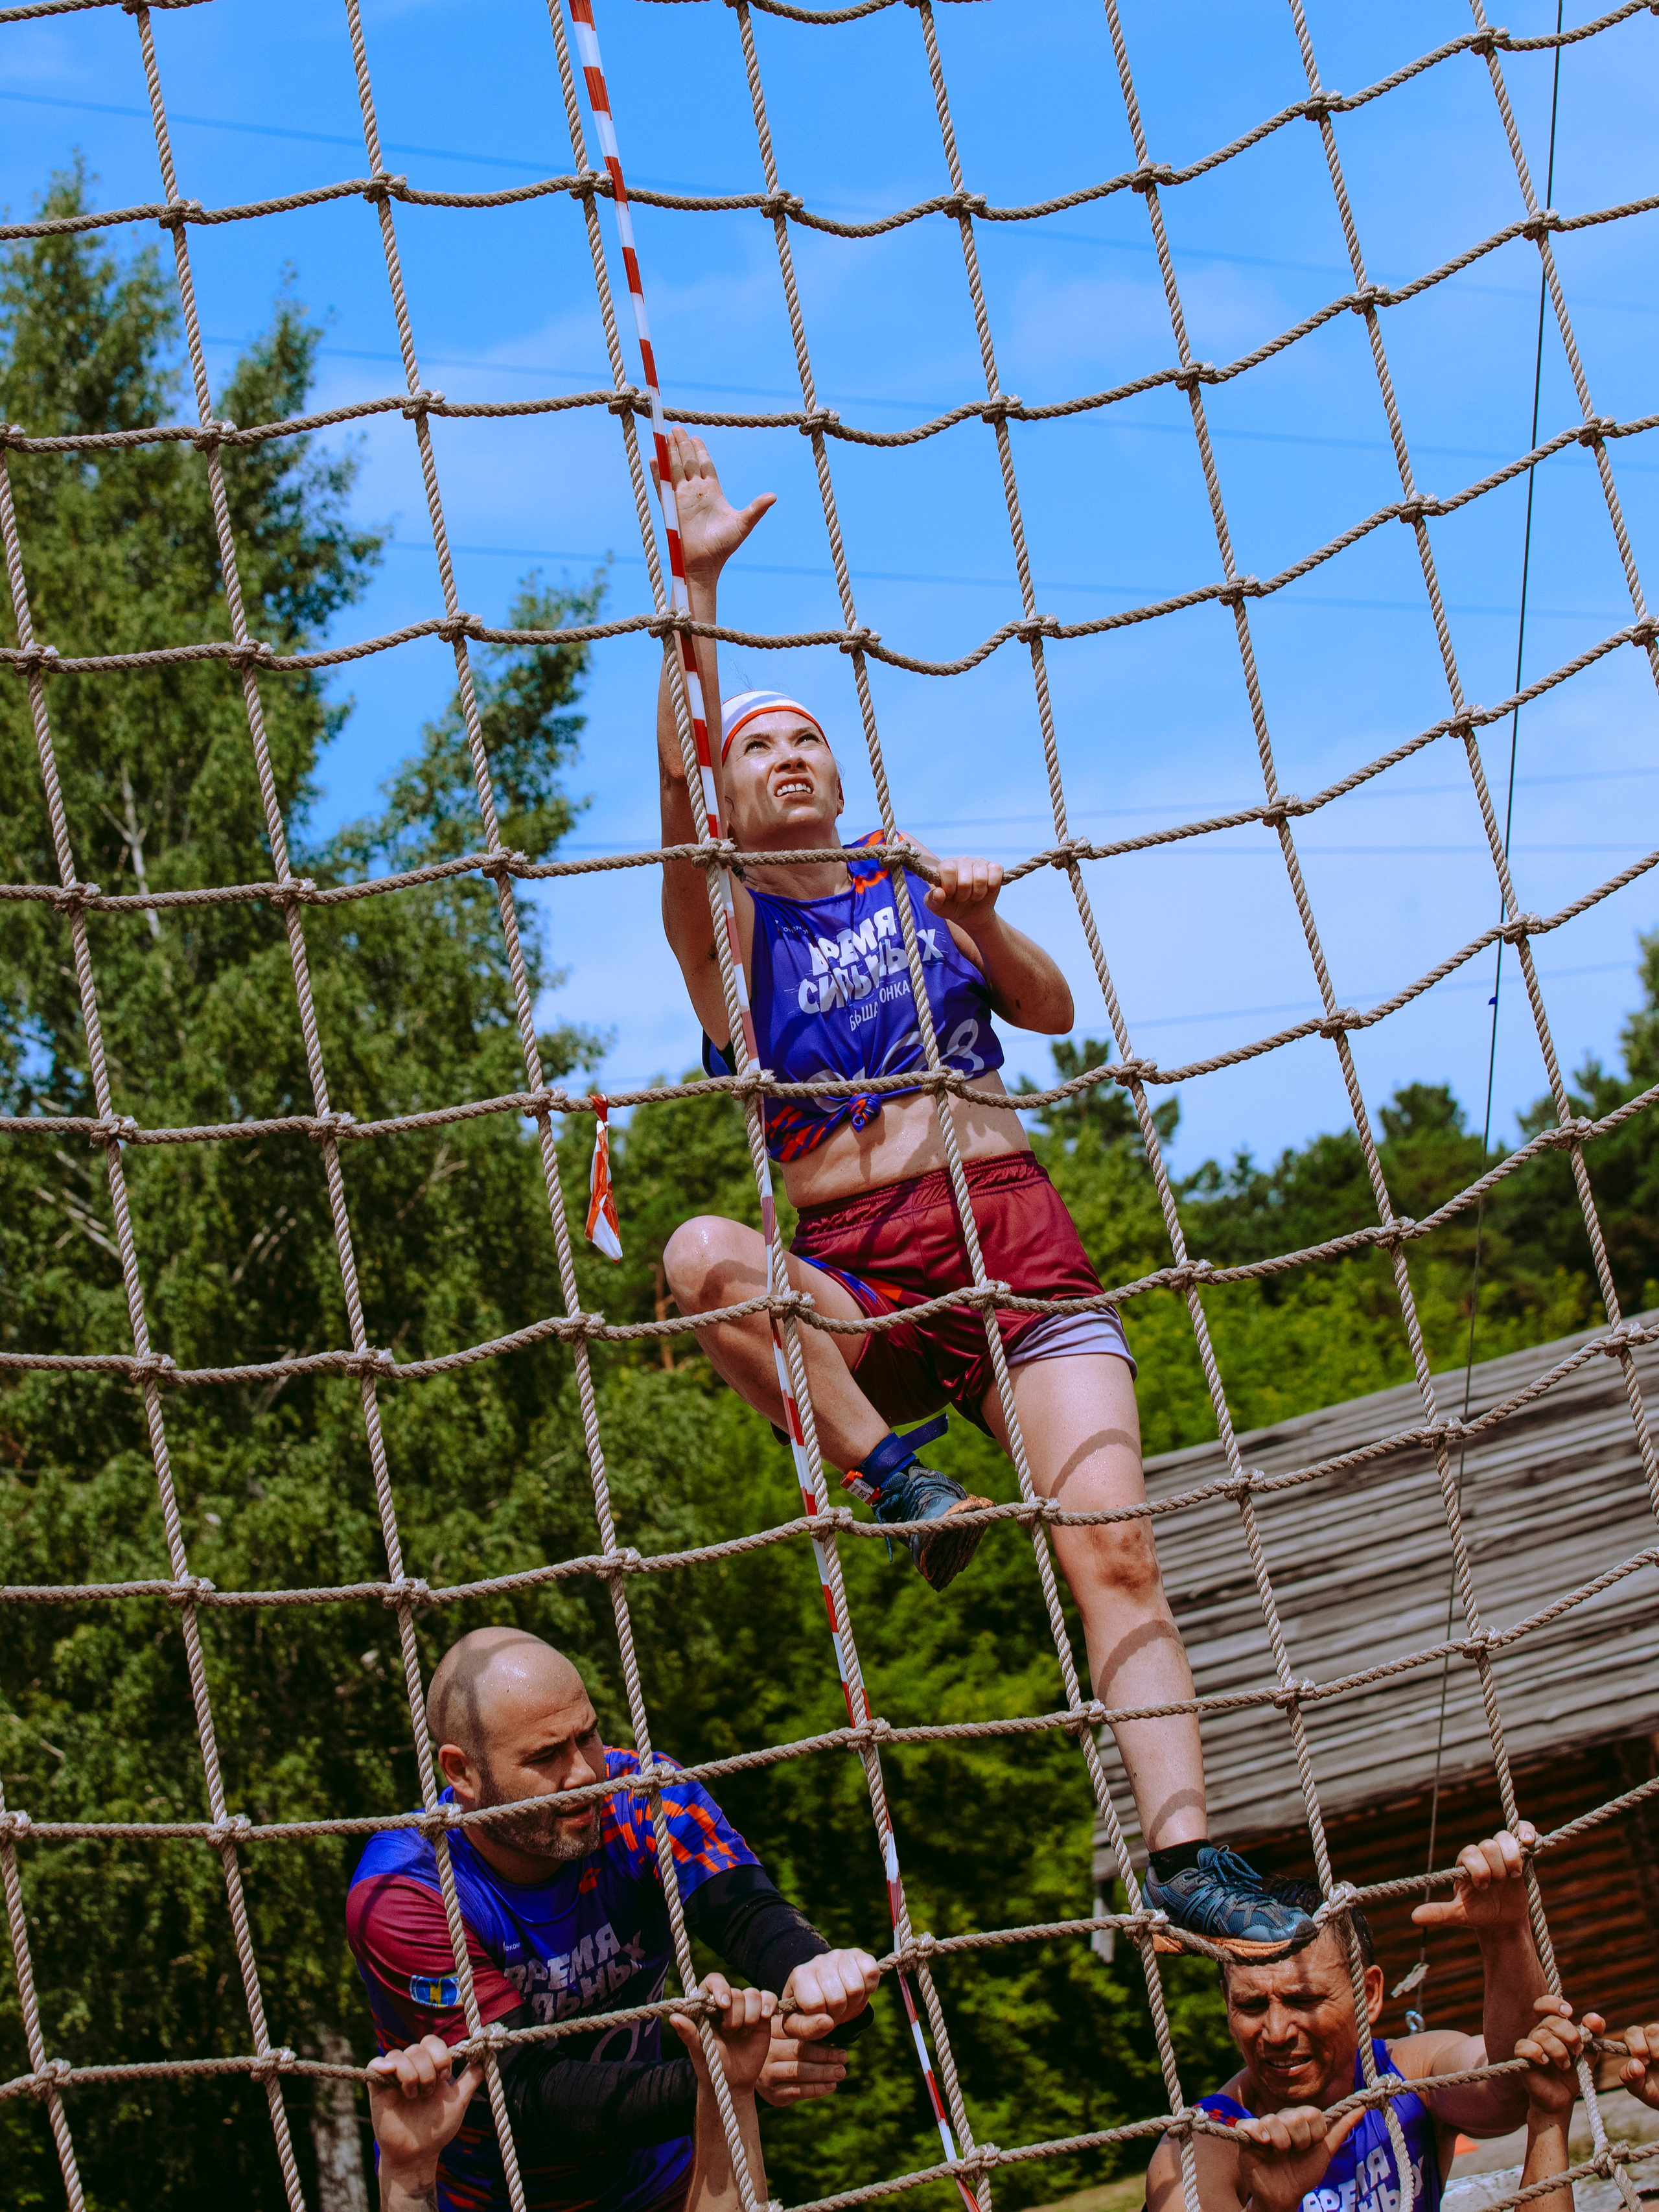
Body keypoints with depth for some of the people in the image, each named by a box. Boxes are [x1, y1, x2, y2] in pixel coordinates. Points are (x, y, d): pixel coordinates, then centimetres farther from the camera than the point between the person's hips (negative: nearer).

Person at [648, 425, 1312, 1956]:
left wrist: (980, 920, -8)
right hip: (860, 1280, -1)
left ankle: (1185, 1850, -21)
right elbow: (677, 774, -10)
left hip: (1015, 1240, 1)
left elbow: (1053, 1012, 11)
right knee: (703, 1256, -34)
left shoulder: (917, 890, 18)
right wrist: (697, 584, -18)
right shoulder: (728, 922, 8)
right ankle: (887, 1467, -22)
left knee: (1113, 1546, -16)